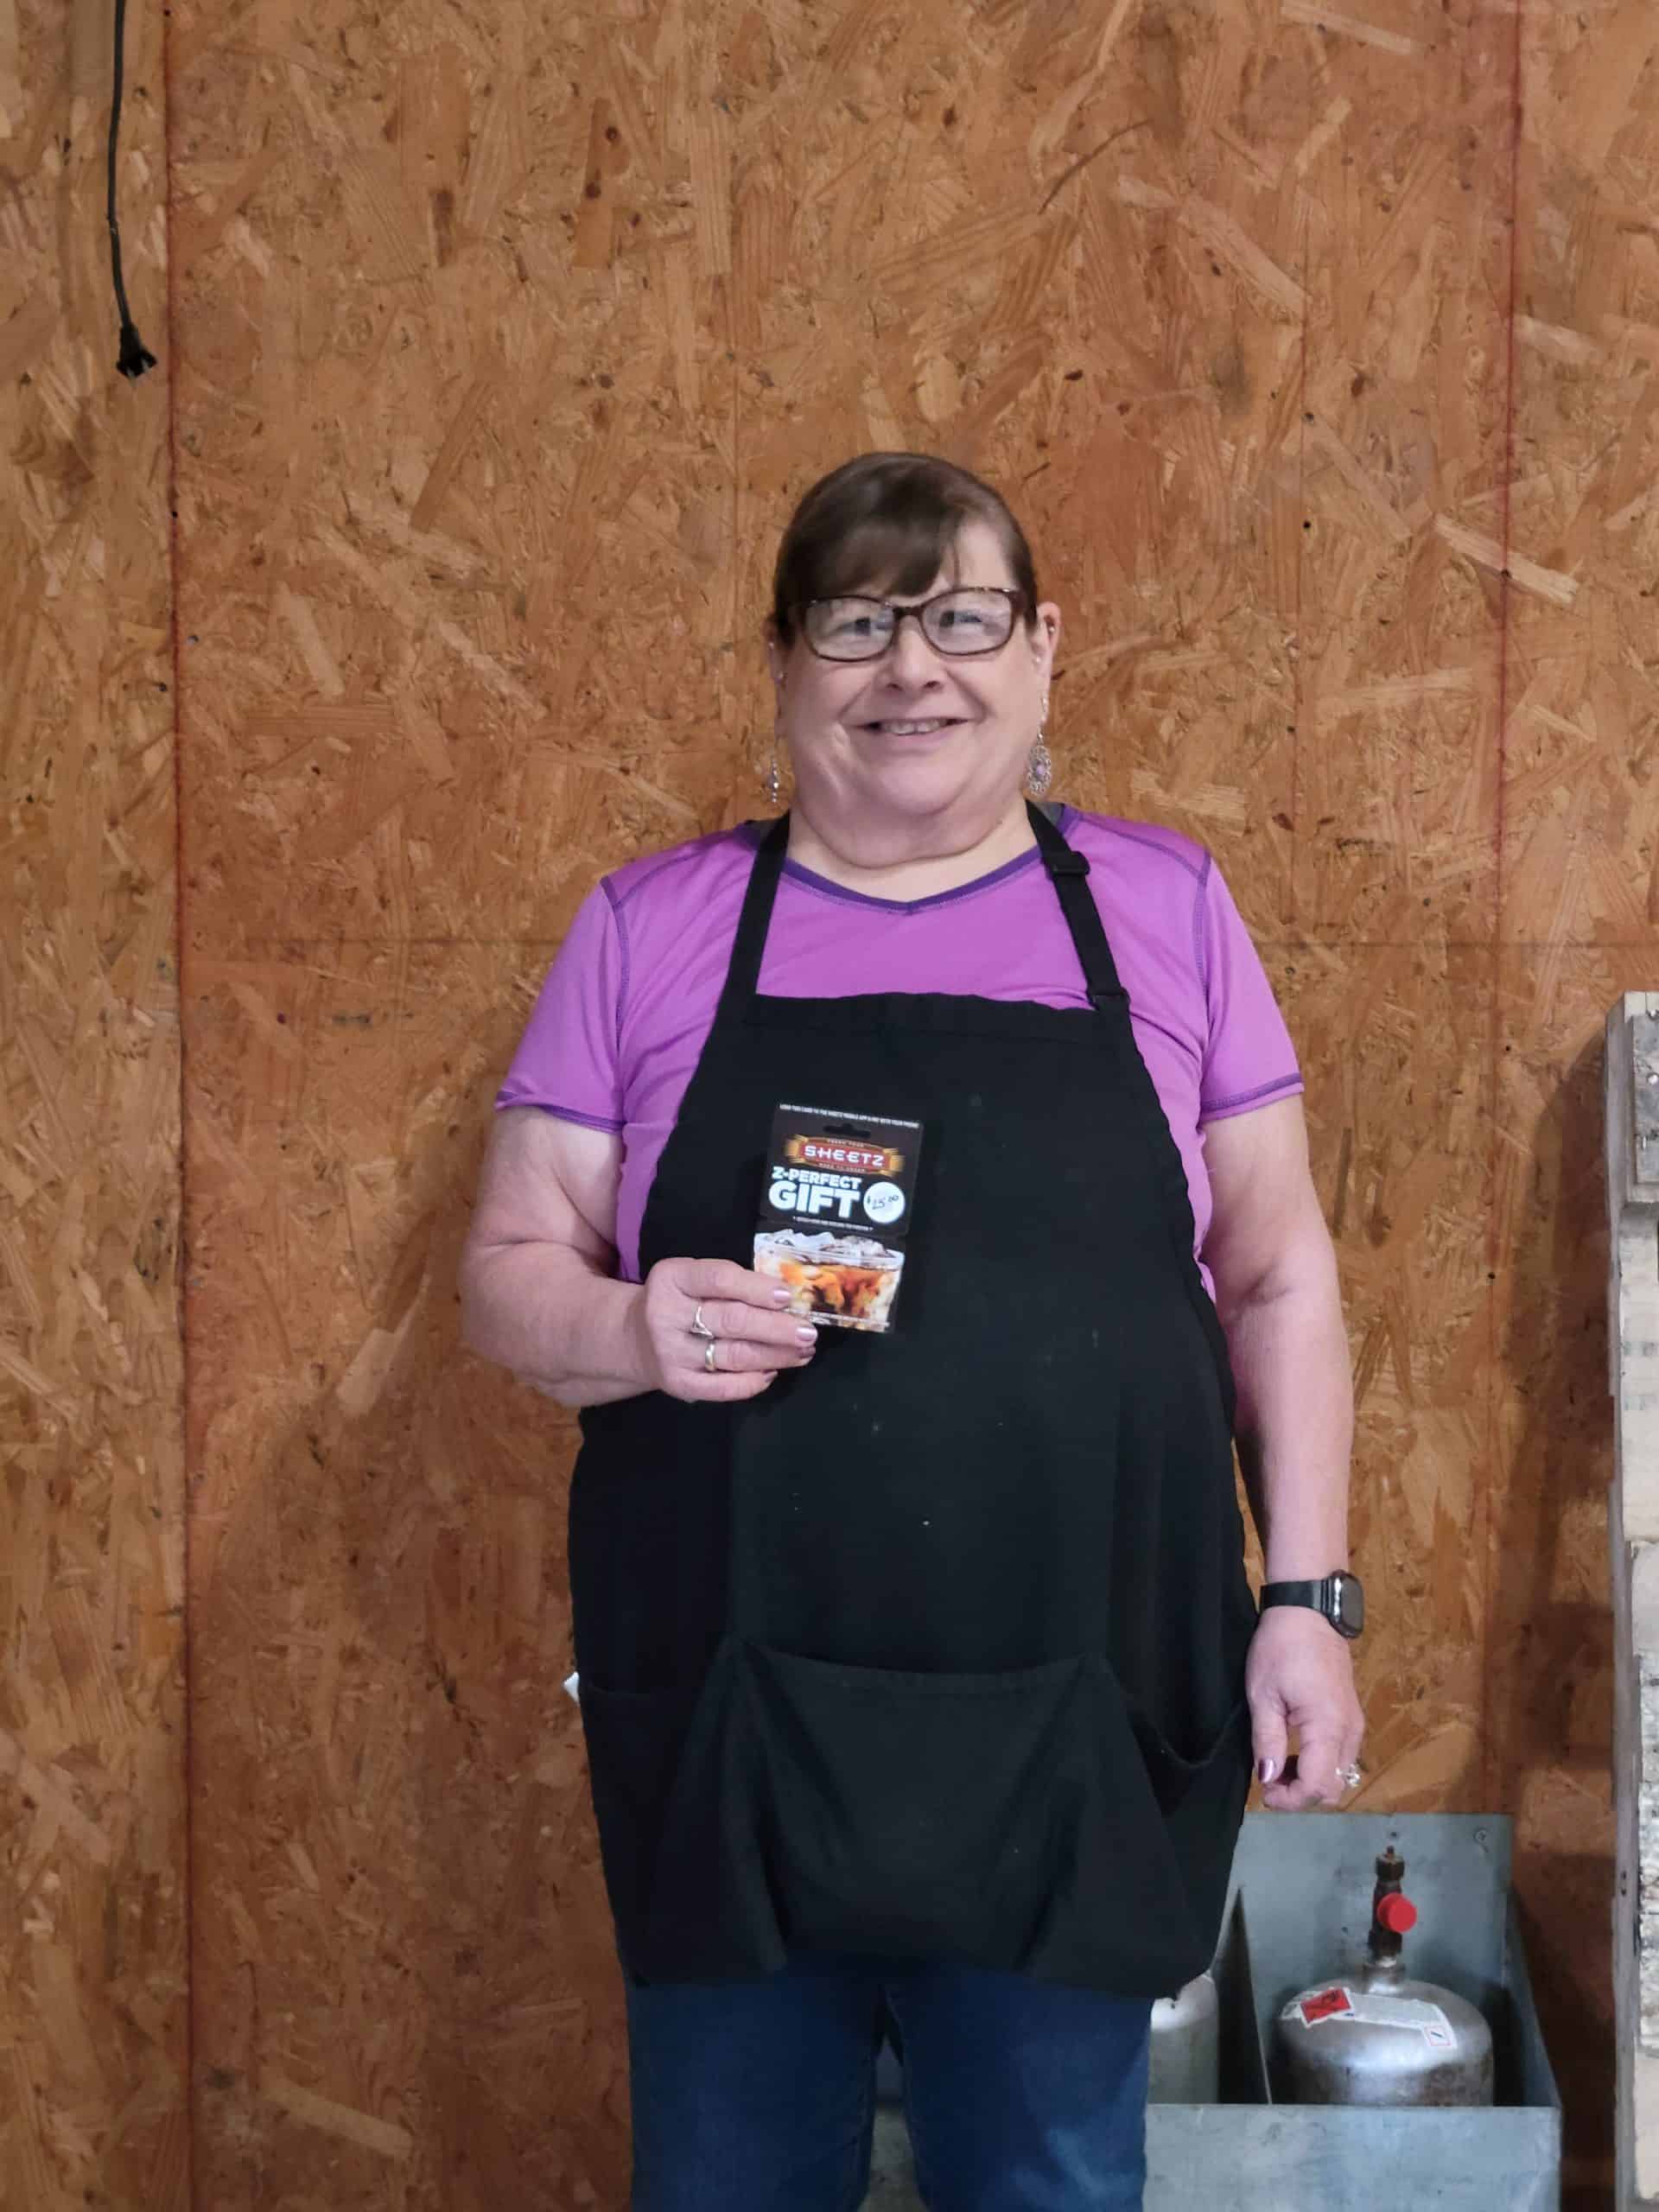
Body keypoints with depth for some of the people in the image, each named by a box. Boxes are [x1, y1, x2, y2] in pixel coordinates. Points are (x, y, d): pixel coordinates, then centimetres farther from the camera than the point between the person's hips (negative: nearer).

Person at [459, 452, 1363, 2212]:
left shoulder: (1162, 906, 5)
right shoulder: (649, 929, 3)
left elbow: (1276, 1277, 7)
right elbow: (508, 1274, 4)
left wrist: (1306, 1596, 0)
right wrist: (631, 1330, -17)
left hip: (1080, 1727, 0)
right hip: (731, 1728, 0)